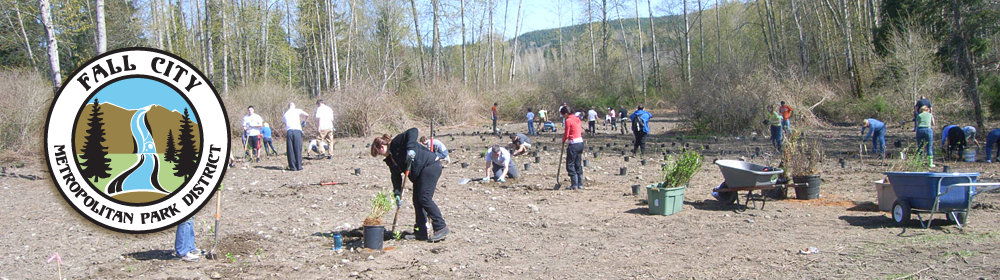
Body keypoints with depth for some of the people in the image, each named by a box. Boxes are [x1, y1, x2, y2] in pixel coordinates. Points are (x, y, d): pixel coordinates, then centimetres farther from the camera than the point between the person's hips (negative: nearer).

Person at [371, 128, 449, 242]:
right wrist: (397, 193, 0)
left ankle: (441, 227, -11)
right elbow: (396, 176, 12)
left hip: (430, 165, -10)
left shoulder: (397, 142, -10)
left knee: (424, 198, -15)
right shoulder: (390, 159, 15)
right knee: (417, 200, 7)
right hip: (419, 173, 10)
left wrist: (410, 148, -32)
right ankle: (421, 232, 11)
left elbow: (413, 131, -22)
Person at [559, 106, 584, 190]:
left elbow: (566, 134, -10)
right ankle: (580, 184, 15)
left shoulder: (568, 120, -12)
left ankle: (574, 185, -2)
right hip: (580, 142, 9)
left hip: (574, 144, -8)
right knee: (578, 164, 13)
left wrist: (563, 140, 10)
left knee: (570, 165, -1)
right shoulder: (577, 119, 12)